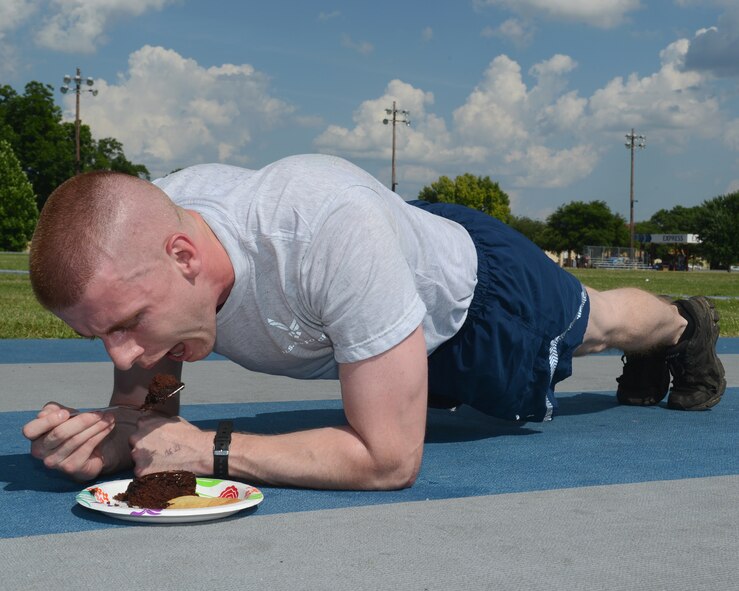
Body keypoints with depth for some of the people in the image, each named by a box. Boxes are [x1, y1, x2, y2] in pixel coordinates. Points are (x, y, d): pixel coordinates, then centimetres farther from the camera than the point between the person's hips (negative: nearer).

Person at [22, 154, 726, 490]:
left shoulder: (331, 225, -52)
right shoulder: (133, 241, -33)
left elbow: (389, 458, -44)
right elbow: (146, 401, -18)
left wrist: (209, 450, -45)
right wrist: (109, 436, -40)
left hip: (475, 278, -6)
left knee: (601, 323, 26)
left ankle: (683, 324, 65)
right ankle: (648, 357, 70)